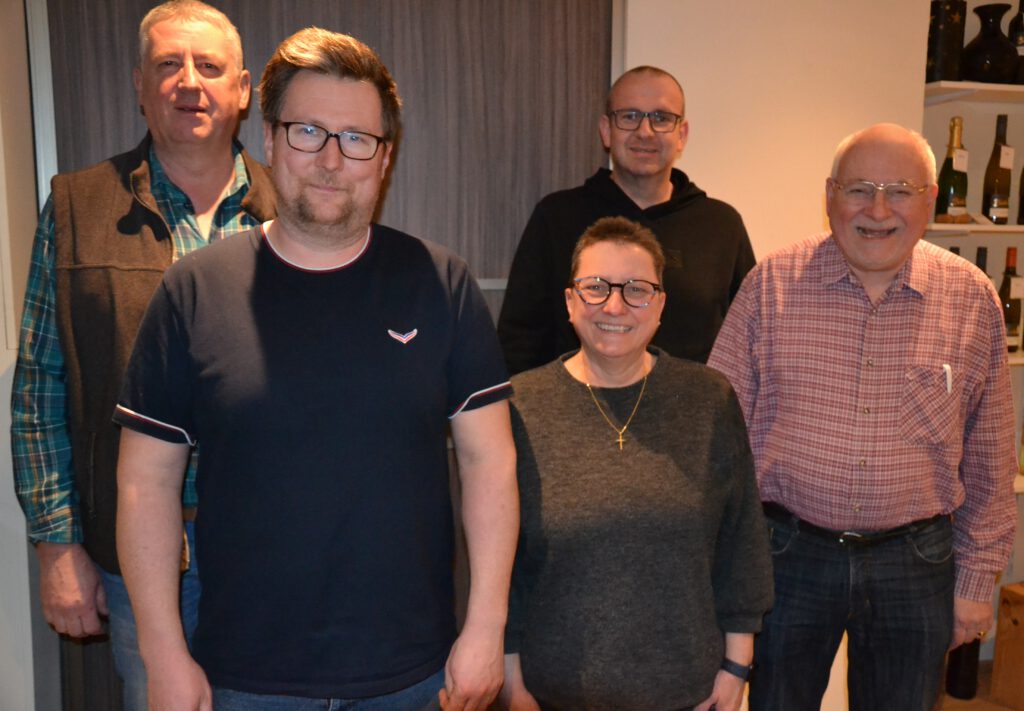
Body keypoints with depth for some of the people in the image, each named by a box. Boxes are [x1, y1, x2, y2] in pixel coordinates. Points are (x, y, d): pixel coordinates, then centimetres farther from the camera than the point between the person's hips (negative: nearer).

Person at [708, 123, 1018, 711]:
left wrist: (977, 578, 7)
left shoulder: (973, 299, -1)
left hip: (918, 559, 1)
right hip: (788, 552, -1)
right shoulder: (771, 285, -6)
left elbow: (989, 458, 6)